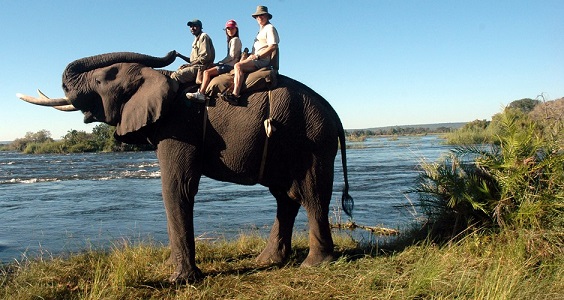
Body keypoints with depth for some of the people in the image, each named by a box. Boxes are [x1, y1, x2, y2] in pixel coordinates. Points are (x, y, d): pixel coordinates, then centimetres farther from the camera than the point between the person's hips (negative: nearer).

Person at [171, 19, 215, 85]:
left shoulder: (203, 36, -3)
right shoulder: (196, 40, 26)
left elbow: (205, 56, -16)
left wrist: (189, 64, -13)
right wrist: (180, 55, 17)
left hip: (201, 67, -10)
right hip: (196, 66, 10)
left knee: (175, 75, -23)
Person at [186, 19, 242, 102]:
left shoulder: (235, 39, -4)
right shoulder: (231, 40, 25)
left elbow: (232, 56, -12)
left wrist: (220, 62, -6)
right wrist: (219, 63, 8)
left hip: (230, 65, -10)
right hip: (228, 64, 10)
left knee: (207, 72, -20)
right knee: (206, 72, 2)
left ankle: (200, 94, -25)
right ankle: (200, 92, -11)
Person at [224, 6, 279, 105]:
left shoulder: (270, 28, -1)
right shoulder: (261, 30, 28)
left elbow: (273, 46, -16)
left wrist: (257, 56, -17)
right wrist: (251, 55, 7)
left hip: (262, 60, -10)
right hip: (256, 59, 10)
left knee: (238, 66, -26)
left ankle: (235, 95, -35)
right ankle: (232, 91, -12)